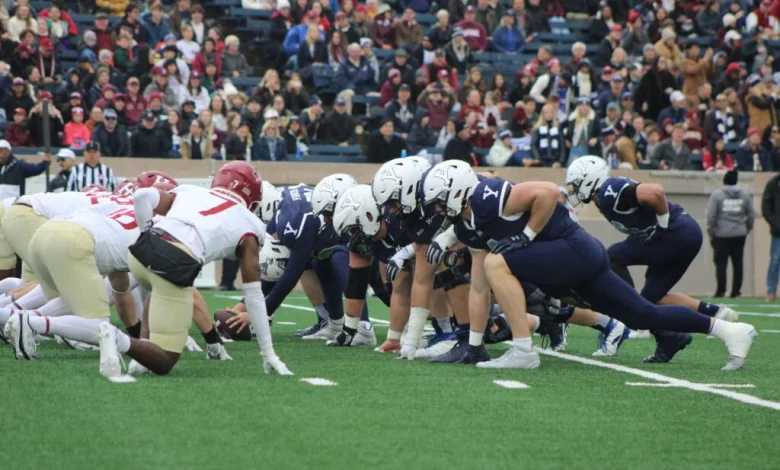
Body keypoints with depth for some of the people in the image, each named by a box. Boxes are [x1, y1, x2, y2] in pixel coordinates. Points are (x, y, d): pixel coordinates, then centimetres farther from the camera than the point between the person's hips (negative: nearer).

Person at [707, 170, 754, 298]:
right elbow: (751, 215, 8)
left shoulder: (716, 195, -4)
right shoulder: (744, 195, 6)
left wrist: (710, 232, 1)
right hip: (739, 235, 3)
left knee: (721, 263, -1)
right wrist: (747, 229, 18)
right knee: (738, 263, 7)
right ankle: (736, 291, 7)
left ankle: (721, 290, -7)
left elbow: (711, 215, -7)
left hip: (721, 235, -3)